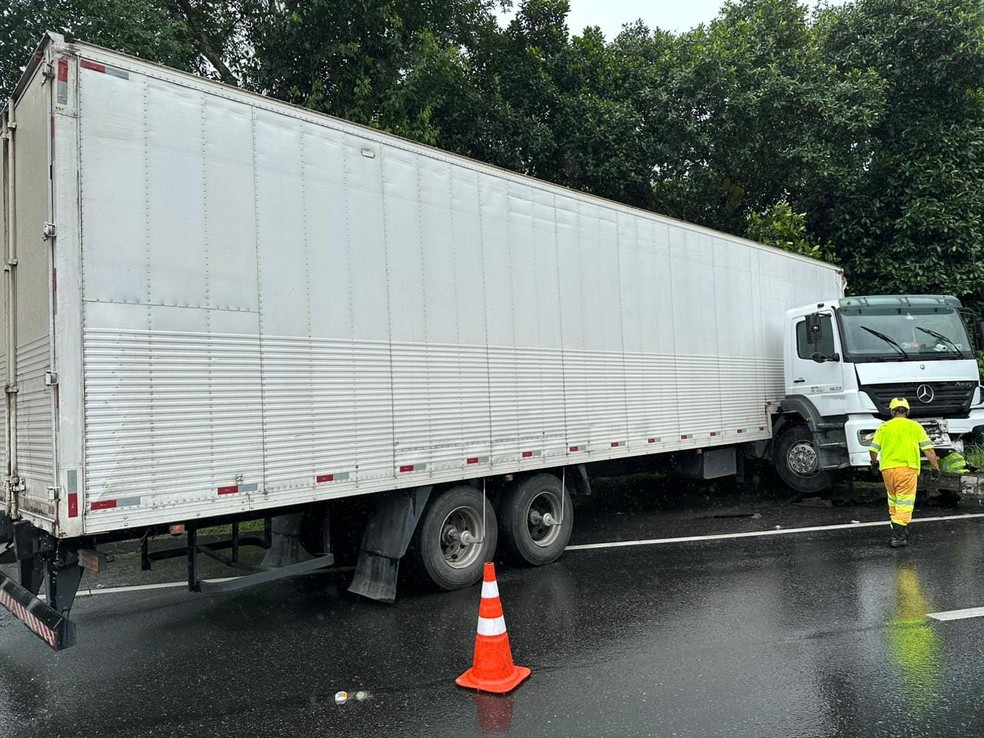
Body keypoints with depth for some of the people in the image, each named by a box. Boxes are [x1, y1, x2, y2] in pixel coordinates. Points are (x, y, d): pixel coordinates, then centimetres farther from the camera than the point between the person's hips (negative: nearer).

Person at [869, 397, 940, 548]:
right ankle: (898, 536, -6)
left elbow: (873, 449, 6)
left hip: (887, 469, 2)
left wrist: (874, 462, 24)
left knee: (893, 500, 20)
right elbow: (928, 449, 1)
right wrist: (935, 466, 12)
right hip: (907, 468, -2)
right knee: (905, 503, -1)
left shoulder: (884, 427, 8)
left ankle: (896, 528, 25)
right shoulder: (915, 426, 6)